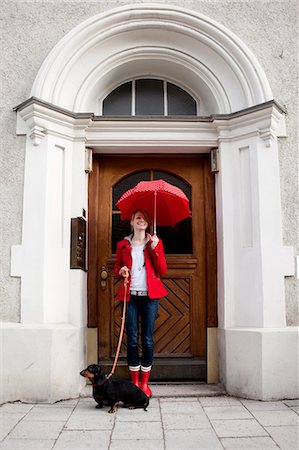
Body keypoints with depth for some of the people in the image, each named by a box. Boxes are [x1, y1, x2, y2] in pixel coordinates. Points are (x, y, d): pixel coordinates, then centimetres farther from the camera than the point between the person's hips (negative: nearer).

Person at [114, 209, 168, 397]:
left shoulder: (155, 242, 8)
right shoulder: (123, 245, 11)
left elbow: (163, 270, 1)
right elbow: (117, 267, 20)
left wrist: (155, 248, -10)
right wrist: (120, 271, -3)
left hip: (150, 296, -1)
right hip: (130, 296, 1)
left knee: (148, 339, 0)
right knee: (132, 340, 1)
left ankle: (145, 383, 12)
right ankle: (134, 382, 13)